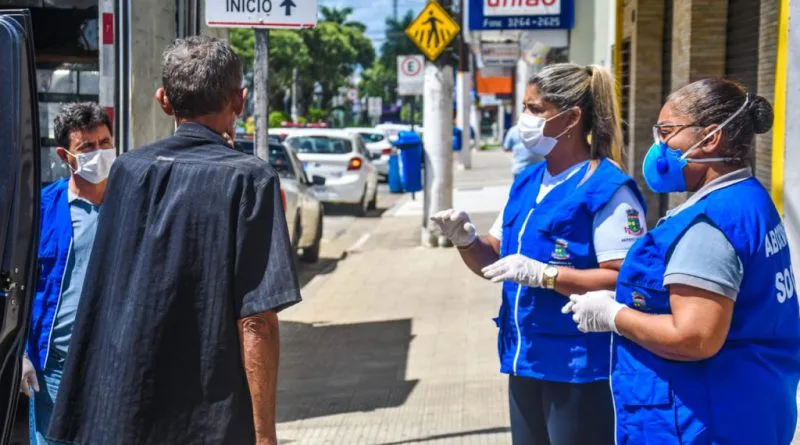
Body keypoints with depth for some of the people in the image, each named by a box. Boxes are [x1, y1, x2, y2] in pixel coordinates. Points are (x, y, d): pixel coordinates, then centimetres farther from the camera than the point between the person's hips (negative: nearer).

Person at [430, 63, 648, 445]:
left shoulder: (608, 189, -14)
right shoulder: (526, 182, 11)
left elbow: (624, 280, -22)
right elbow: (493, 261, 17)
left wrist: (542, 274, -26)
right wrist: (465, 240, -4)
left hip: (581, 367, -8)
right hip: (526, 359, 8)